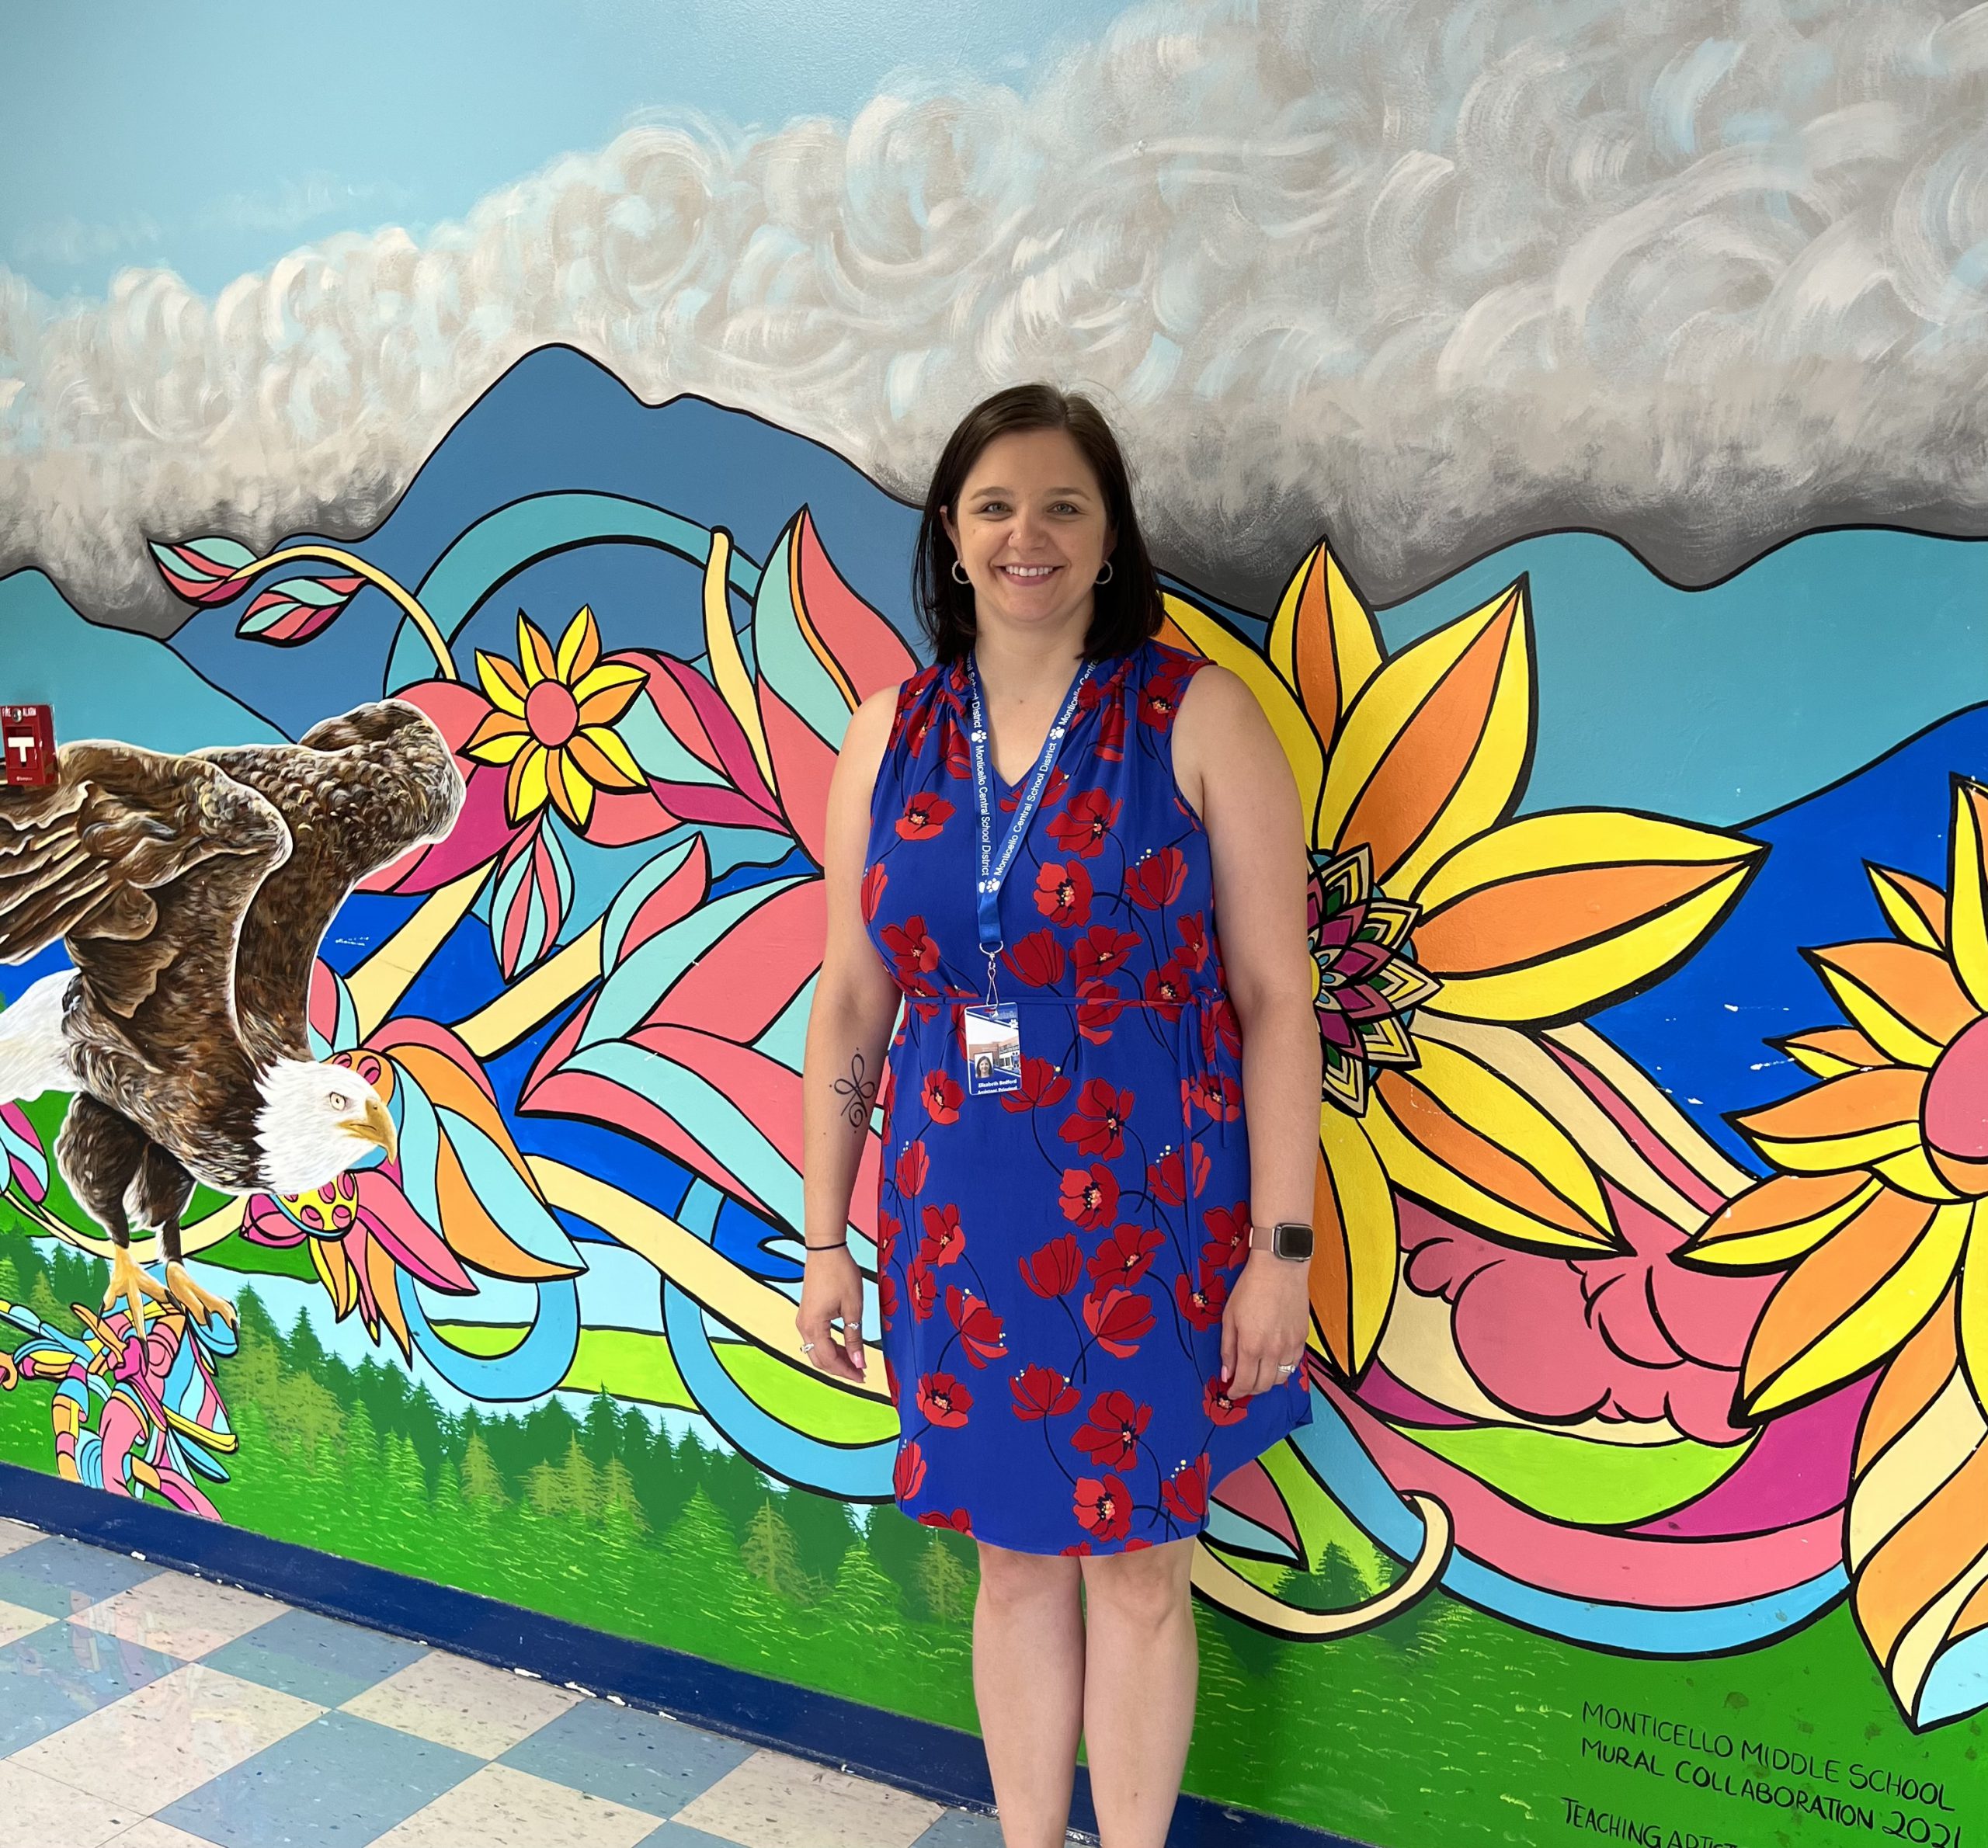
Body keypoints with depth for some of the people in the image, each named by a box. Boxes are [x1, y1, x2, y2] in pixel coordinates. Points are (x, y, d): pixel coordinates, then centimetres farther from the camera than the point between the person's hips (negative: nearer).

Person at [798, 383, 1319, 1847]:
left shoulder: (1198, 717, -8)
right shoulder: (890, 734, 2)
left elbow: (1275, 1001, -8)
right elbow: (849, 1006, 5)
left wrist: (1282, 1248, -10)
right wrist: (827, 1242, 6)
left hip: (1151, 1216, -3)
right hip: (962, 1220, 3)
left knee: (1136, 1564, 12)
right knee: (1019, 1557, 18)